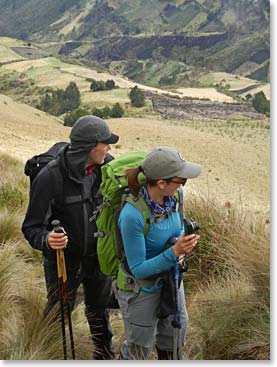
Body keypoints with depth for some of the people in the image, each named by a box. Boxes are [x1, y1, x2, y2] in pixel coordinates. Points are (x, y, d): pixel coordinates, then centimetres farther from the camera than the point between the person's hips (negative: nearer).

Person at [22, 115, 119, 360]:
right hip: (63, 259, -4)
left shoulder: (107, 167, -13)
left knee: (100, 309, 25)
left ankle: (105, 354, 50)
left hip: (99, 255, 5)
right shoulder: (49, 178, -27)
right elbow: (32, 227, -23)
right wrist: (46, 240, -45)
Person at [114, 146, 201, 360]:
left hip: (170, 277, 6)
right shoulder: (132, 215, -34)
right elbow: (138, 270, -26)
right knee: (139, 347, 16)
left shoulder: (171, 197, -15)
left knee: (176, 330, 27)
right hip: (142, 289, -6)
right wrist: (174, 252, -36)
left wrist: (182, 245, -13)